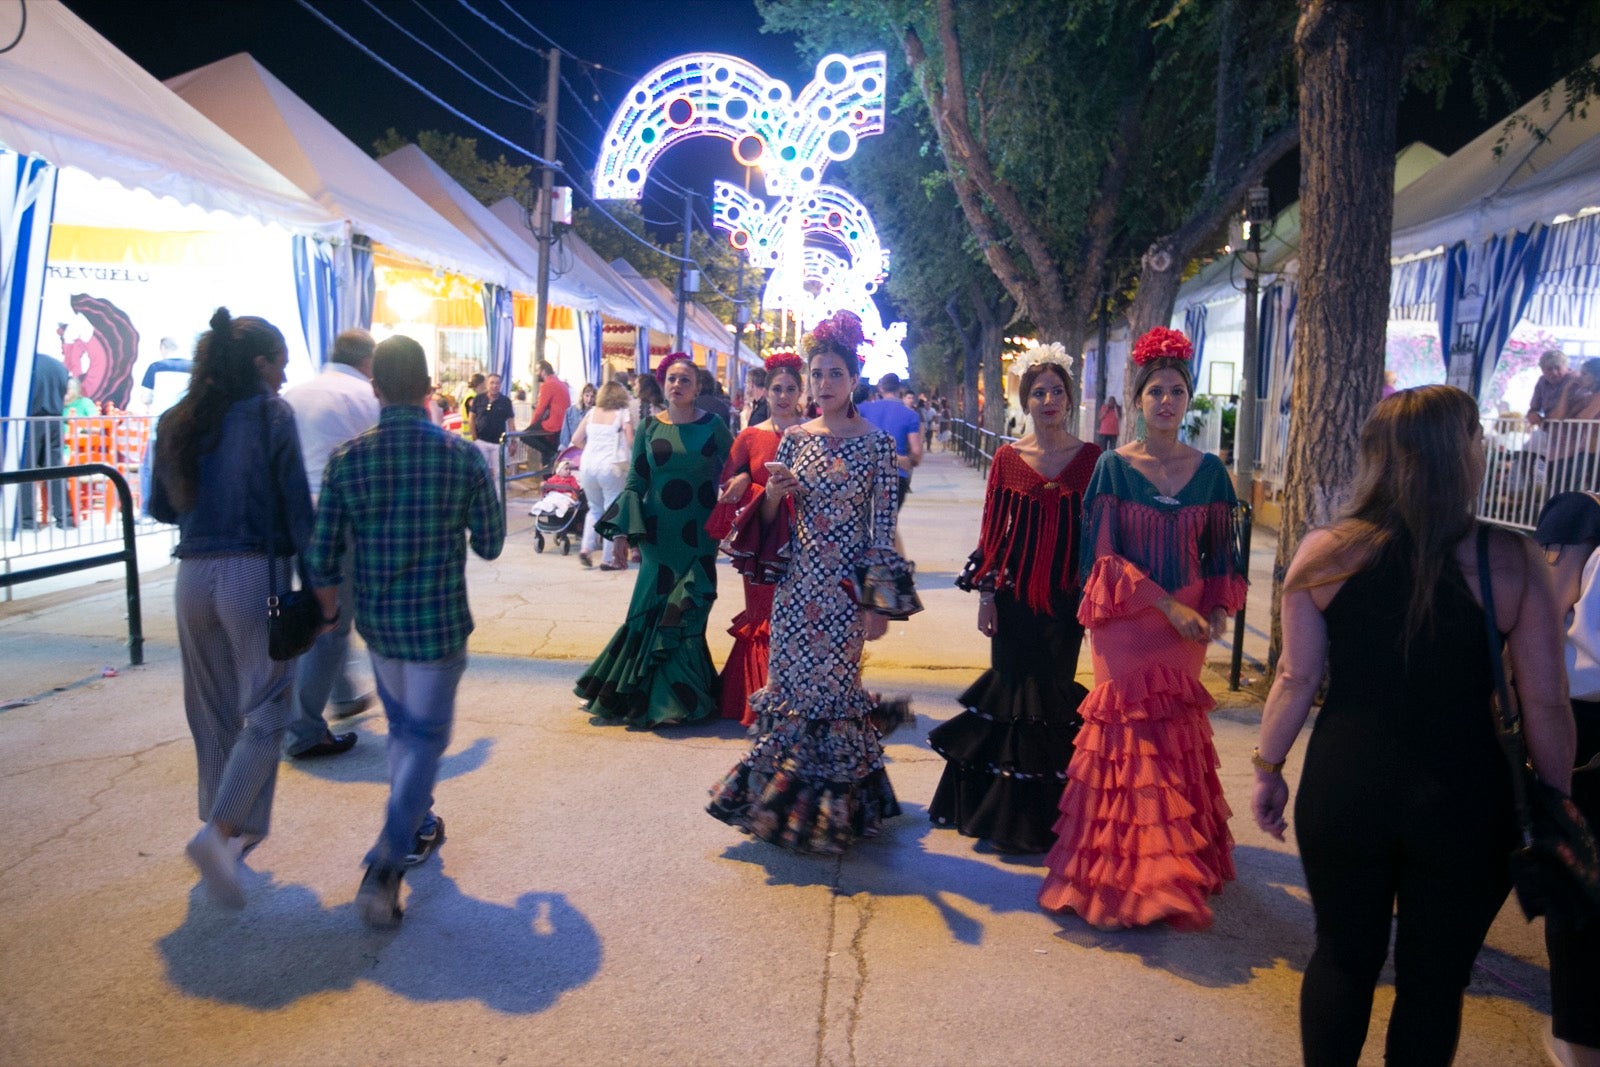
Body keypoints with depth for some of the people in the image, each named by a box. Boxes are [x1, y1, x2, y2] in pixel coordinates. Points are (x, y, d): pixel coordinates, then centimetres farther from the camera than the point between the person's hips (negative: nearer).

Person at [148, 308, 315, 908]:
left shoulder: (177, 421, 8)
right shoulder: (271, 414, -7)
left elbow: (161, 507, 15)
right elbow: (297, 505, -9)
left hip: (194, 574, 6)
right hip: (255, 572, -6)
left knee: (212, 712, 16)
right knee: (264, 712, 1)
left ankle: (231, 832, 27)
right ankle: (218, 831, -16)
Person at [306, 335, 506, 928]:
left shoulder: (347, 460, -7)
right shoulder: (464, 457, -11)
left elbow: (322, 559, -4)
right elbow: (490, 545, -2)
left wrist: (331, 609, 15)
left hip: (377, 622, 3)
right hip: (439, 622, -3)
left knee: (402, 727, 23)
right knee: (426, 735, 5)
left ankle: (419, 826, 39)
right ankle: (386, 865, -7)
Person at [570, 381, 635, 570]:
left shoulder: (592, 412, 11)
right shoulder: (624, 414, -1)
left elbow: (576, 439, 10)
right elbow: (630, 441, -10)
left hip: (588, 465, 5)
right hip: (612, 466, -4)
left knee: (595, 508, 22)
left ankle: (585, 548, 9)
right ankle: (607, 559, 2)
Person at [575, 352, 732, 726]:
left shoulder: (713, 426, 2)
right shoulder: (649, 427, 5)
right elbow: (635, 483, 4)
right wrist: (624, 530, -6)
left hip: (698, 536, -1)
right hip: (659, 534, 1)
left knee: (684, 612, -2)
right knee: (651, 609, 2)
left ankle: (676, 698, 10)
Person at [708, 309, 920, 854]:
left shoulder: (877, 445, -4)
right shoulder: (794, 438, 6)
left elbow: (883, 530, -5)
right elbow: (771, 521, 11)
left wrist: (877, 603, -9)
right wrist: (772, 495, -11)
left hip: (845, 590, -4)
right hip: (795, 586, 4)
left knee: (832, 693, 1)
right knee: (790, 690, 9)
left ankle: (831, 809, 20)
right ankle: (783, 803, 26)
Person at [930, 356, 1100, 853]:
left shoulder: (1089, 457, 1)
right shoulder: (1007, 458, 1)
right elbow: (991, 529, 2)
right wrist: (985, 593, -1)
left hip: (1065, 594, 0)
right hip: (1014, 591, 0)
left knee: (1053, 692, 5)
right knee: (1013, 690, 6)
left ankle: (1045, 812, 20)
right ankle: (1004, 808, 19)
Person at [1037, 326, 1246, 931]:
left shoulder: (1209, 471, 6)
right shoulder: (1114, 466, -3)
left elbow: (1220, 553, 12)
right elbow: (1105, 553, -8)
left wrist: (1217, 611, -3)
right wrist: (1168, 605, -14)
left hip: (1186, 624, 3)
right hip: (1126, 622, -3)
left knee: (1178, 736, 8)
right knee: (1129, 733, -2)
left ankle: (1176, 868, 23)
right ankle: (1128, 870, 9)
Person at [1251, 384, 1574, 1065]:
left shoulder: (1326, 552, -7)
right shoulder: (1512, 561, -10)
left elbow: (1297, 680, -4)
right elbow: (1546, 706, -7)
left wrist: (1268, 768, 9)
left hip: (1345, 790, 1)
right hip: (1465, 803, -1)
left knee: (1342, 958, 18)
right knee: (1435, 981, 16)